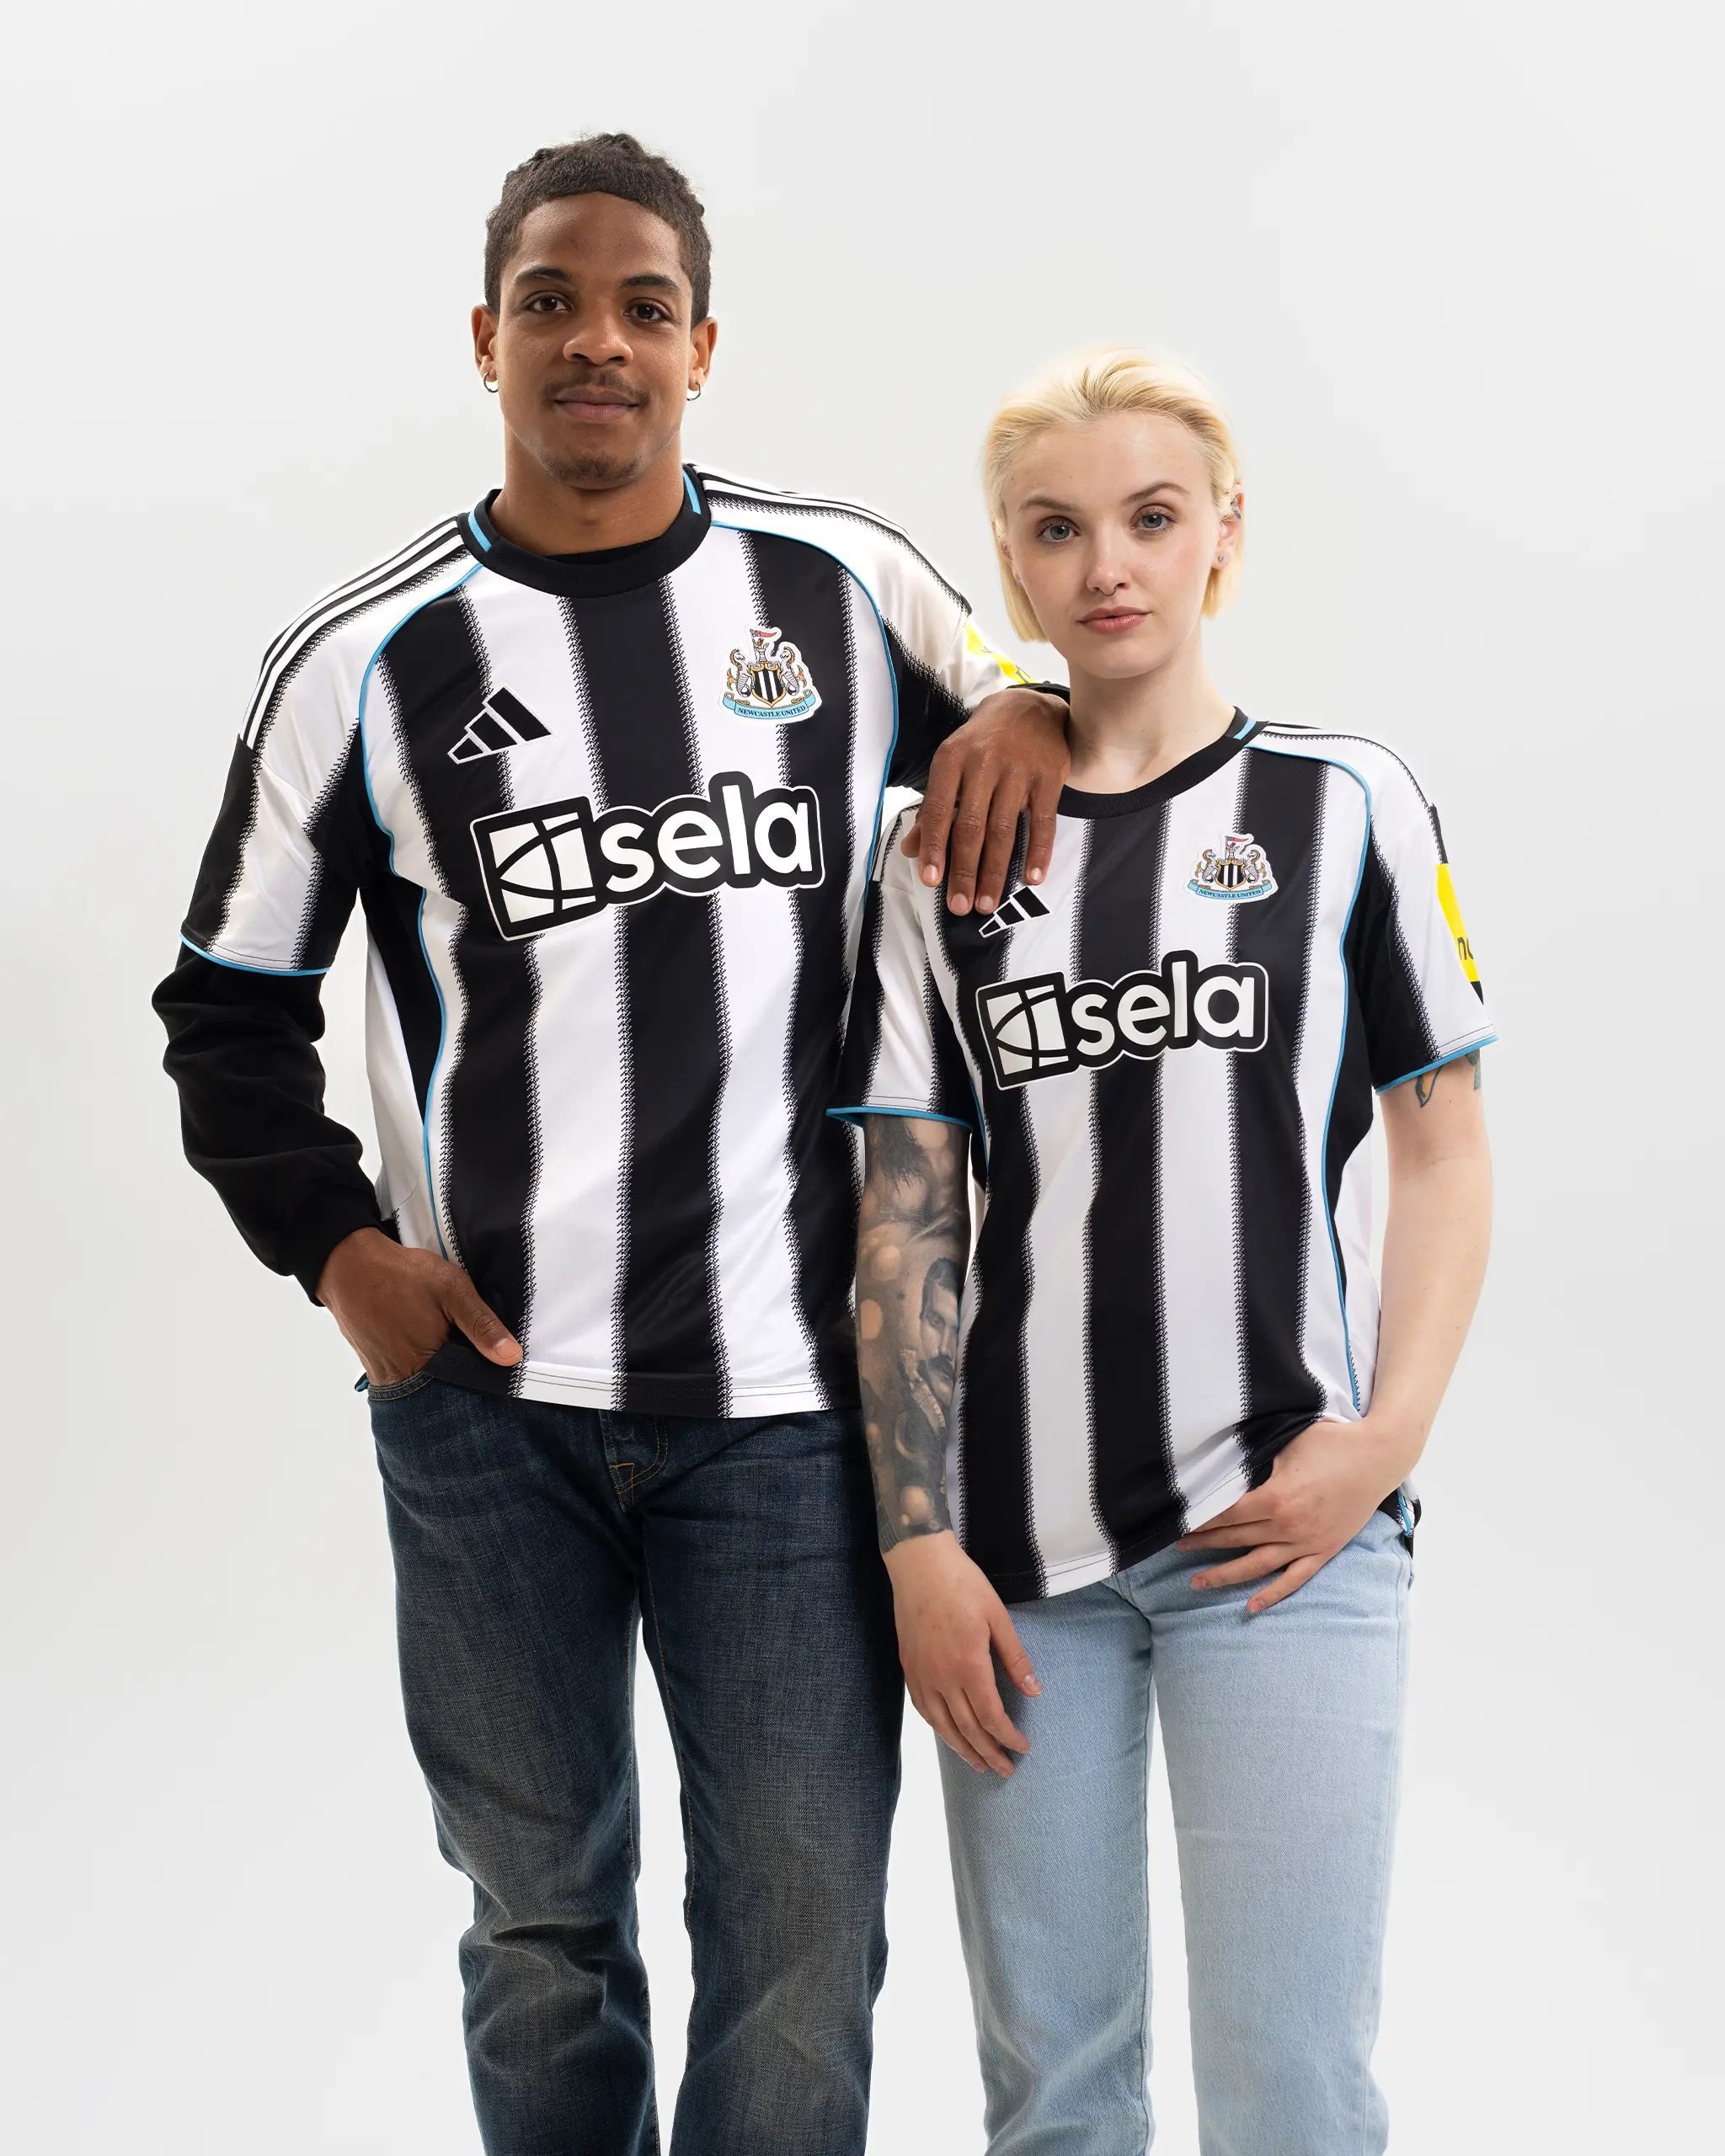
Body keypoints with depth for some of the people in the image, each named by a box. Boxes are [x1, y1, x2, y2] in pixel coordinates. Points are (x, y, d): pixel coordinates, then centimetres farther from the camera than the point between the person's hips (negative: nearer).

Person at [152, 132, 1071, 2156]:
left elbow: (1077, 724, 20)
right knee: (543, 1924, 13)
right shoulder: (368, 657, 4)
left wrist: (1026, 714, -3)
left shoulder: (846, 587, 5)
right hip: (488, 1397, 0)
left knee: (802, 1944, 2)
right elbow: (230, 1006, 11)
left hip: (786, 1399, 0)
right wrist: (337, 1246, -4)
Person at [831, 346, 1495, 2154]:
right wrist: (917, 1540, -2)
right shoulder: (946, 854, 8)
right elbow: (905, 1223, 5)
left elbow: (1444, 1154, 5)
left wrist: (1390, 1432, -8)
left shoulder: (1346, 805, 4)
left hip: (1284, 1527, -2)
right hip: (1020, 1534, 2)